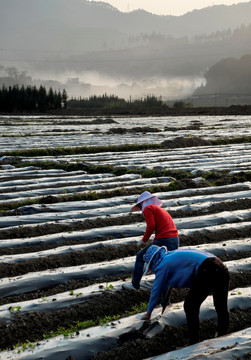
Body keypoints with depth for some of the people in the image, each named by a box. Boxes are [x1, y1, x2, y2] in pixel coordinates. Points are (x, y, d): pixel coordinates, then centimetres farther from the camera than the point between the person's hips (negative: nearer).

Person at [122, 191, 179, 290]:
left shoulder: (148, 208, 2)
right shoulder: (161, 210, 28)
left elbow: (151, 226, -12)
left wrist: (144, 240, -1)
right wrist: (154, 242, 28)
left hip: (163, 240, -8)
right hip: (175, 241, 8)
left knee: (140, 257, 7)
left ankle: (135, 285, 8)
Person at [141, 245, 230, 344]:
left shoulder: (163, 265, 6)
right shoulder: (173, 255, 30)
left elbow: (156, 290, 14)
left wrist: (148, 313, 26)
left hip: (207, 271, -9)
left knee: (190, 307, 7)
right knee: (221, 308, 18)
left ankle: (194, 344, 10)